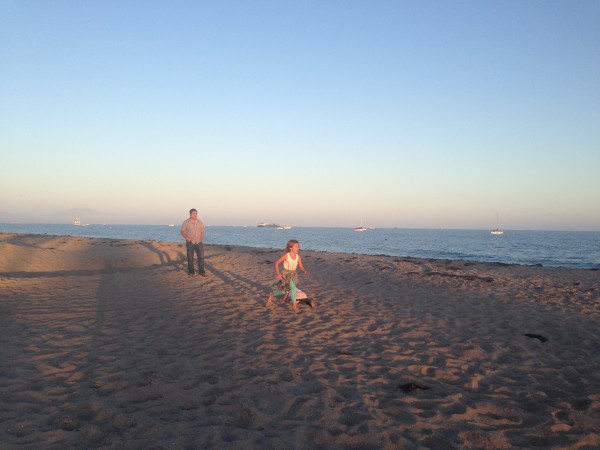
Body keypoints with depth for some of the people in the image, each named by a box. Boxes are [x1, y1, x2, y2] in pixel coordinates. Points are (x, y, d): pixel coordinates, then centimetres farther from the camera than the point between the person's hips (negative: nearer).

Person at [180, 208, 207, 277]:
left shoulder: (200, 222, 4)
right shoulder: (186, 222, -4)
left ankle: (201, 272, 2)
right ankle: (191, 272, 13)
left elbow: (202, 232, 11)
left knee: (201, 257, -4)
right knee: (190, 258, 3)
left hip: (199, 242, 2)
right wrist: (187, 238, -16)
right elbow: (182, 232, -1)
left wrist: (201, 238, -5)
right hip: (190, 242, -2)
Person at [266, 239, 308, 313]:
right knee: (293, 287, -24)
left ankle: (272, 294, 42)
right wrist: (278, 273, -15)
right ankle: (294, 305, -16)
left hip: (293, 275, 6)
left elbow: (301, 266, 2)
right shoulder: (286, 256, -16)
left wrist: (305, 271, -19)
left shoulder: (298, 257, -2)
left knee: (284, 291, 15)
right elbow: (276, 263, -10)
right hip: (286, 274, -6)